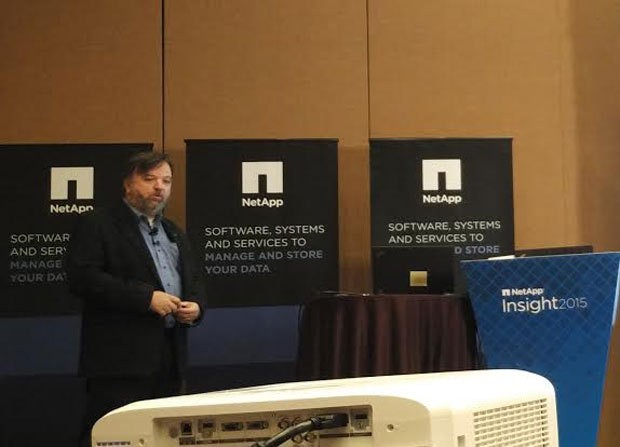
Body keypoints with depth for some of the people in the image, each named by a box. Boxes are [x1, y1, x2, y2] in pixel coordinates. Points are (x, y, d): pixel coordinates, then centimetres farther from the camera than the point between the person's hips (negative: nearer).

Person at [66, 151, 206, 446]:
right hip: (120, 358, -7)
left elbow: (193, 281, 26)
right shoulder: (96, 224, -2)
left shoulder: (173, 232, 22)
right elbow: (82, 278, -15)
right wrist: (147, 298, -18)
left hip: (170, 357, 7)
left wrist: (196, 306, 1)